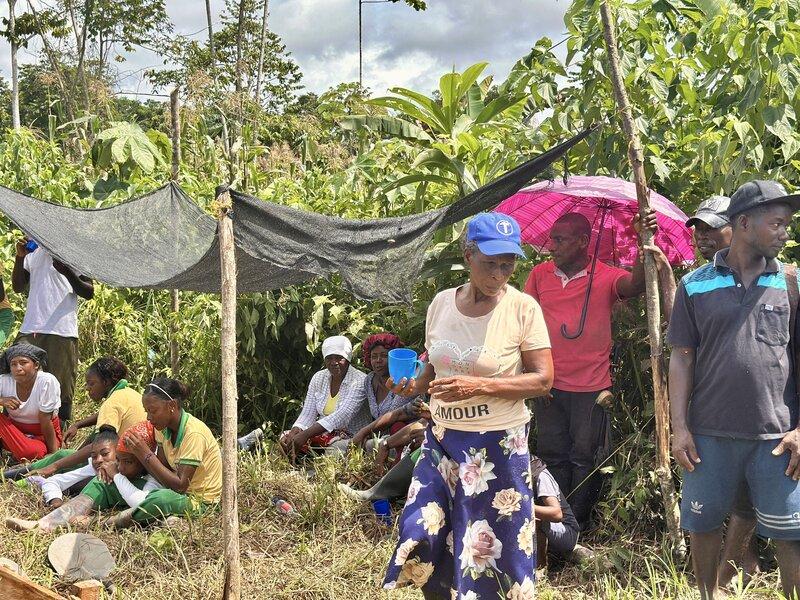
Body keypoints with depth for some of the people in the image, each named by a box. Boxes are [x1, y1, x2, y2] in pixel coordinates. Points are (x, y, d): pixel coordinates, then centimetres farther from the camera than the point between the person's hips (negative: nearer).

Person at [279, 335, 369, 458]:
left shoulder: (359, 381, -14)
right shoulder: (319, 378, 6)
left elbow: (342, 416, -27)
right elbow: (308, 414, 2)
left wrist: (305, 435, -36)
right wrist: (295, 432, -23)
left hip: (350, 437, -6)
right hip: (322, 433, 6)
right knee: (285, 439, -15)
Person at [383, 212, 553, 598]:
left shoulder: (523, 308, -12)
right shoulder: (441, 303, 1)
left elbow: (543, 379, -12)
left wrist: (480, 385, -24)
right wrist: (414, 386, -8)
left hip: (498, 444, -4)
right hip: (441, 437, 4)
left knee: (490, 546, 5)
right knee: (420, 535, 3)